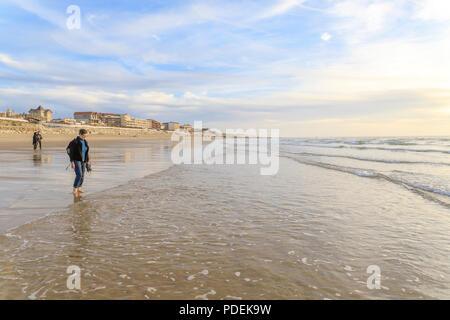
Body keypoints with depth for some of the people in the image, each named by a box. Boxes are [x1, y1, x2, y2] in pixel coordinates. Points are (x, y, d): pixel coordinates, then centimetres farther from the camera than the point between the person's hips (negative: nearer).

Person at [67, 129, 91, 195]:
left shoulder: (85, 142, 6)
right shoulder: (74, 142, -15)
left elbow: (86, 152, 13)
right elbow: (71, 152, -15)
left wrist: (88, 161, 14)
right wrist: (72, 162, -20)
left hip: (83, 161, 7)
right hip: (76, 160, -7)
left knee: (82, 176, 8)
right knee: (79, 175, -18)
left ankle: (79, 189, 22)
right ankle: (74, 189, -7)